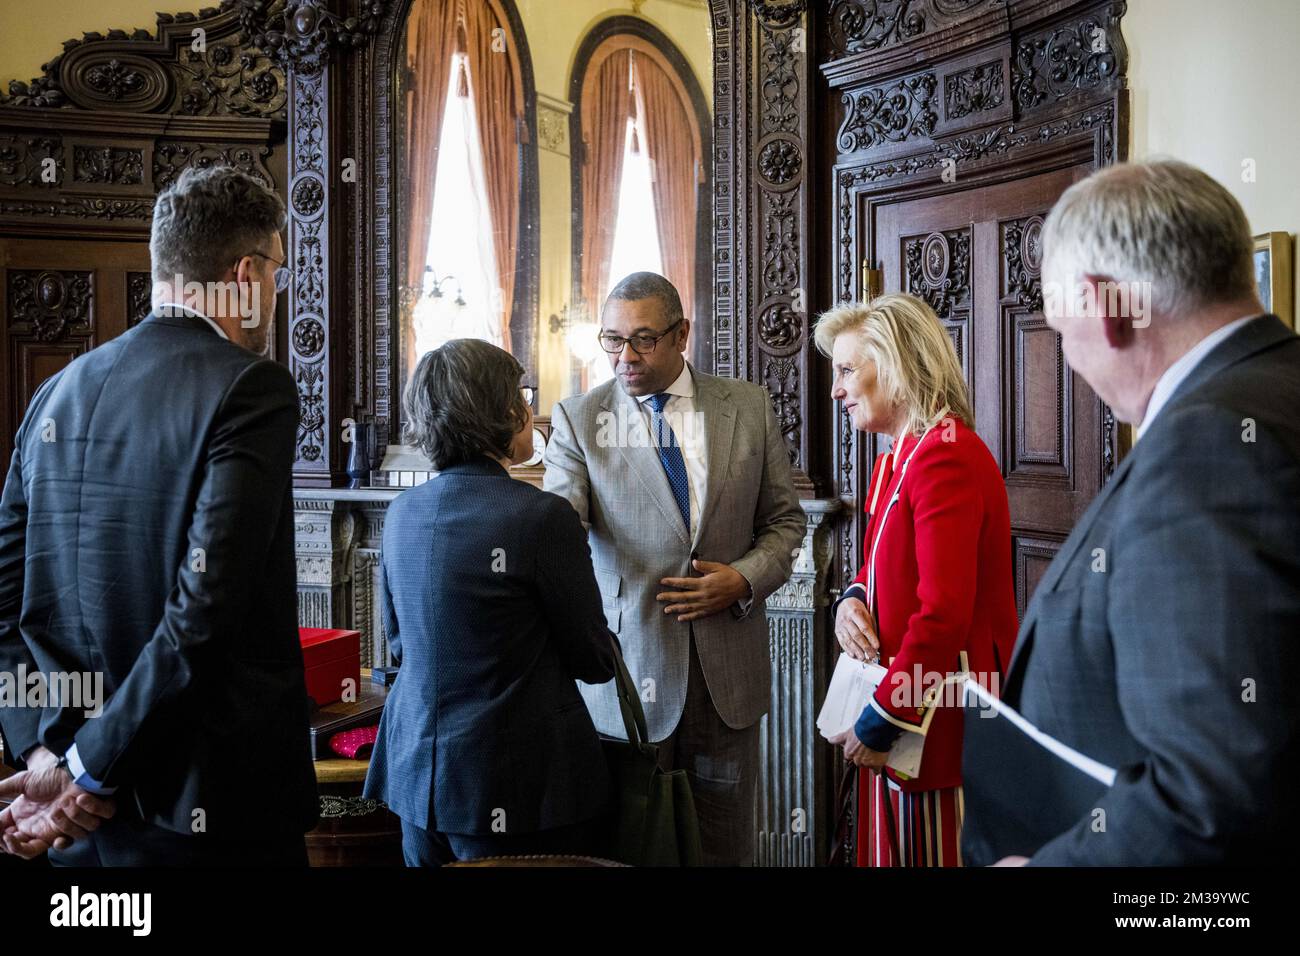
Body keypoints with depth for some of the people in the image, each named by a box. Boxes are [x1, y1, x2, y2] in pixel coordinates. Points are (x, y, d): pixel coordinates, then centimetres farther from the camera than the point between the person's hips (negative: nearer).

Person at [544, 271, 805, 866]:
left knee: (724, 842, 13)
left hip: (727, 663, 2)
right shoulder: (578, 419, -1)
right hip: (628, 666, -1)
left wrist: (745, 578, -8)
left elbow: (784, 521, 10)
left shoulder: (749, 408, 5)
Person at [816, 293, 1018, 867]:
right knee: (892, 847, 16)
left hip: (939, 710, -9)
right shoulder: (900, 455, 13)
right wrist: (852, 598, 0)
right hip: (903, 693, 9)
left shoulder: (946, 455, -19)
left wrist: (882, 719, -18)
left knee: (929, 852, 3)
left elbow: (944, 612, -24)